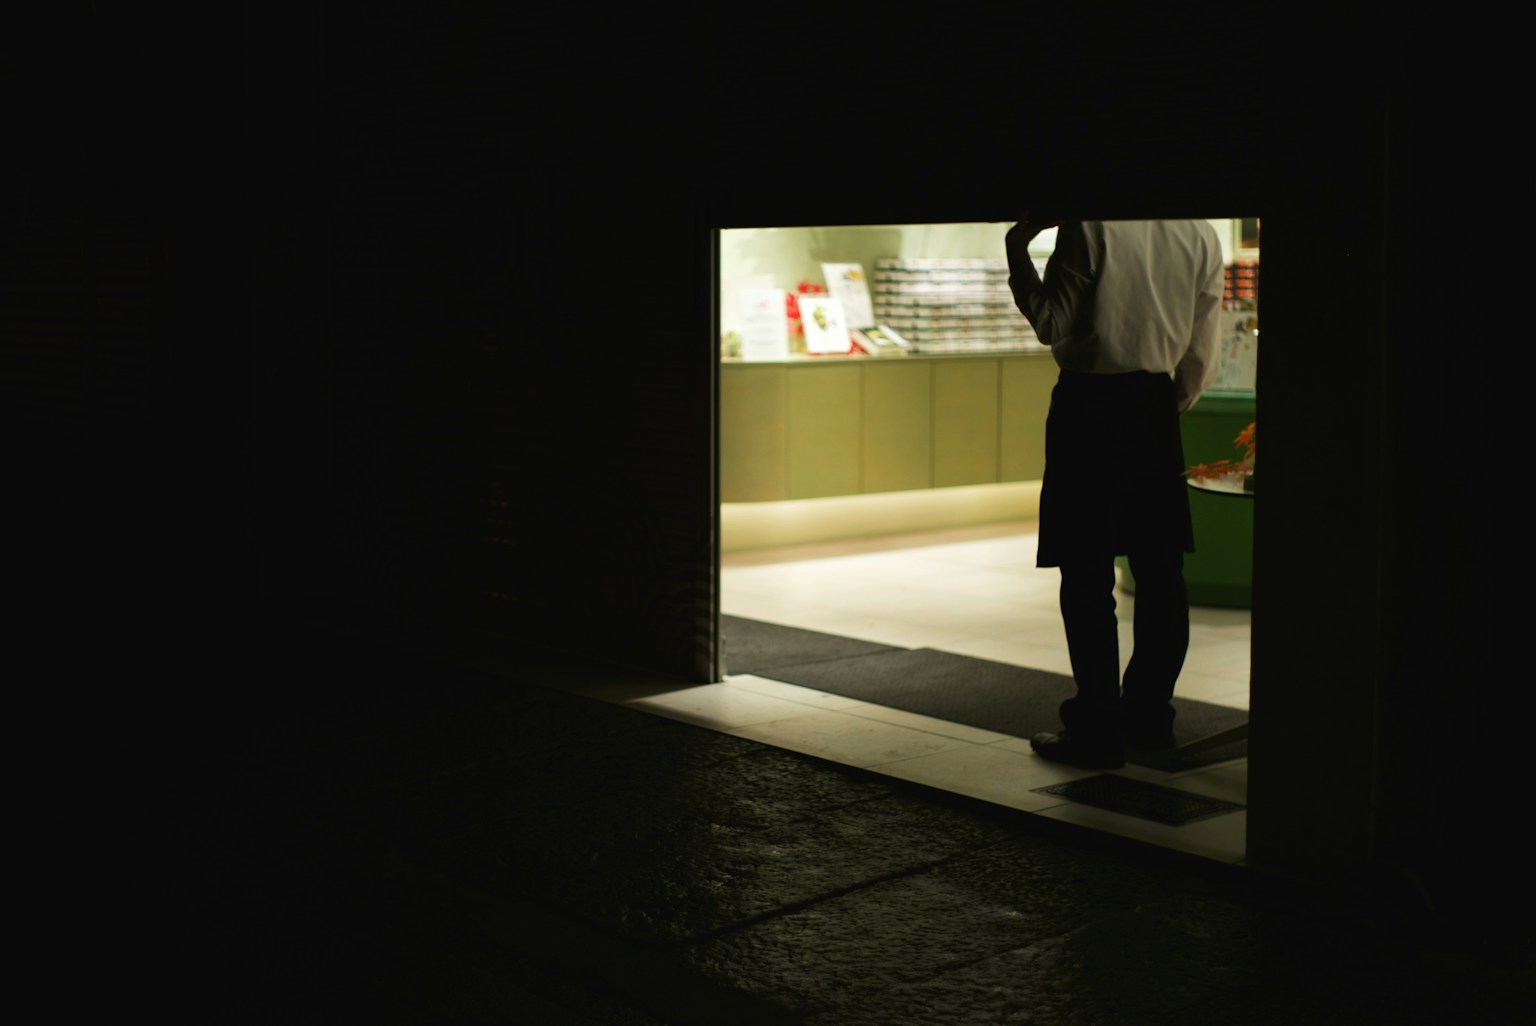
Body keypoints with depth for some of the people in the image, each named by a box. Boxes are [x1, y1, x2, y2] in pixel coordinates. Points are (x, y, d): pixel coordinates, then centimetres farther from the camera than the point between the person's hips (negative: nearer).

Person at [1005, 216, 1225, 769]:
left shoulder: (1088, 227, -11)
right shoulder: (1202, 236, 4)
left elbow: (1051, 324, -10)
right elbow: (1202, 357, 7)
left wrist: (1018, 249, -1)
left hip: (1091, 403, -5)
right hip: (1157, 406, 5)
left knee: (1087, 577, 0)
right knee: (1160, 573, 12)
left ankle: (1098, 732, 3)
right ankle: (1150, 717, 22)